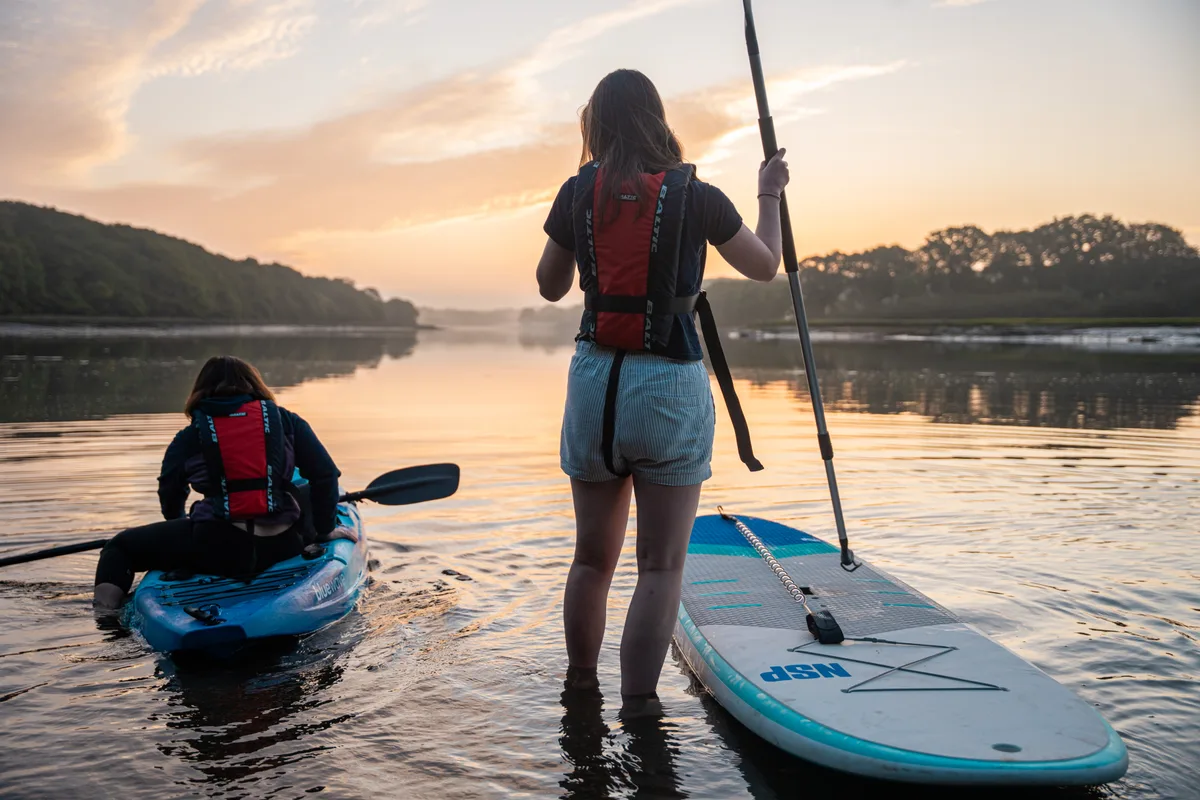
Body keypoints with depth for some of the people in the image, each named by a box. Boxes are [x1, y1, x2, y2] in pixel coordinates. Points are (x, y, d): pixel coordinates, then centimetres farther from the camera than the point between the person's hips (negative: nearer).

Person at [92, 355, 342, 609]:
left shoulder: (188, 438, 8)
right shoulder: (286, 421, 9)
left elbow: (169, 493, 18)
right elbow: (325, 473, 6)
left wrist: (180, 527, 40)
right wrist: (325, 529, 18)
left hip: (217, 550, -2)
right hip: (283, 546, 2)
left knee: (121, 547, 16)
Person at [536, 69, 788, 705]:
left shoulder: (578, 193, 1)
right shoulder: (696, 196, -5)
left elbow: (549, 287, 14)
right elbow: (765, 266, 11)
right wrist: (770, 195, 27)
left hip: (594, 382, 3)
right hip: (672, 388, -3)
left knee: (591, 556, 18)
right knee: (660, 567, 4)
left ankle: (579, 690, 32)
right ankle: (638, 712, 4)